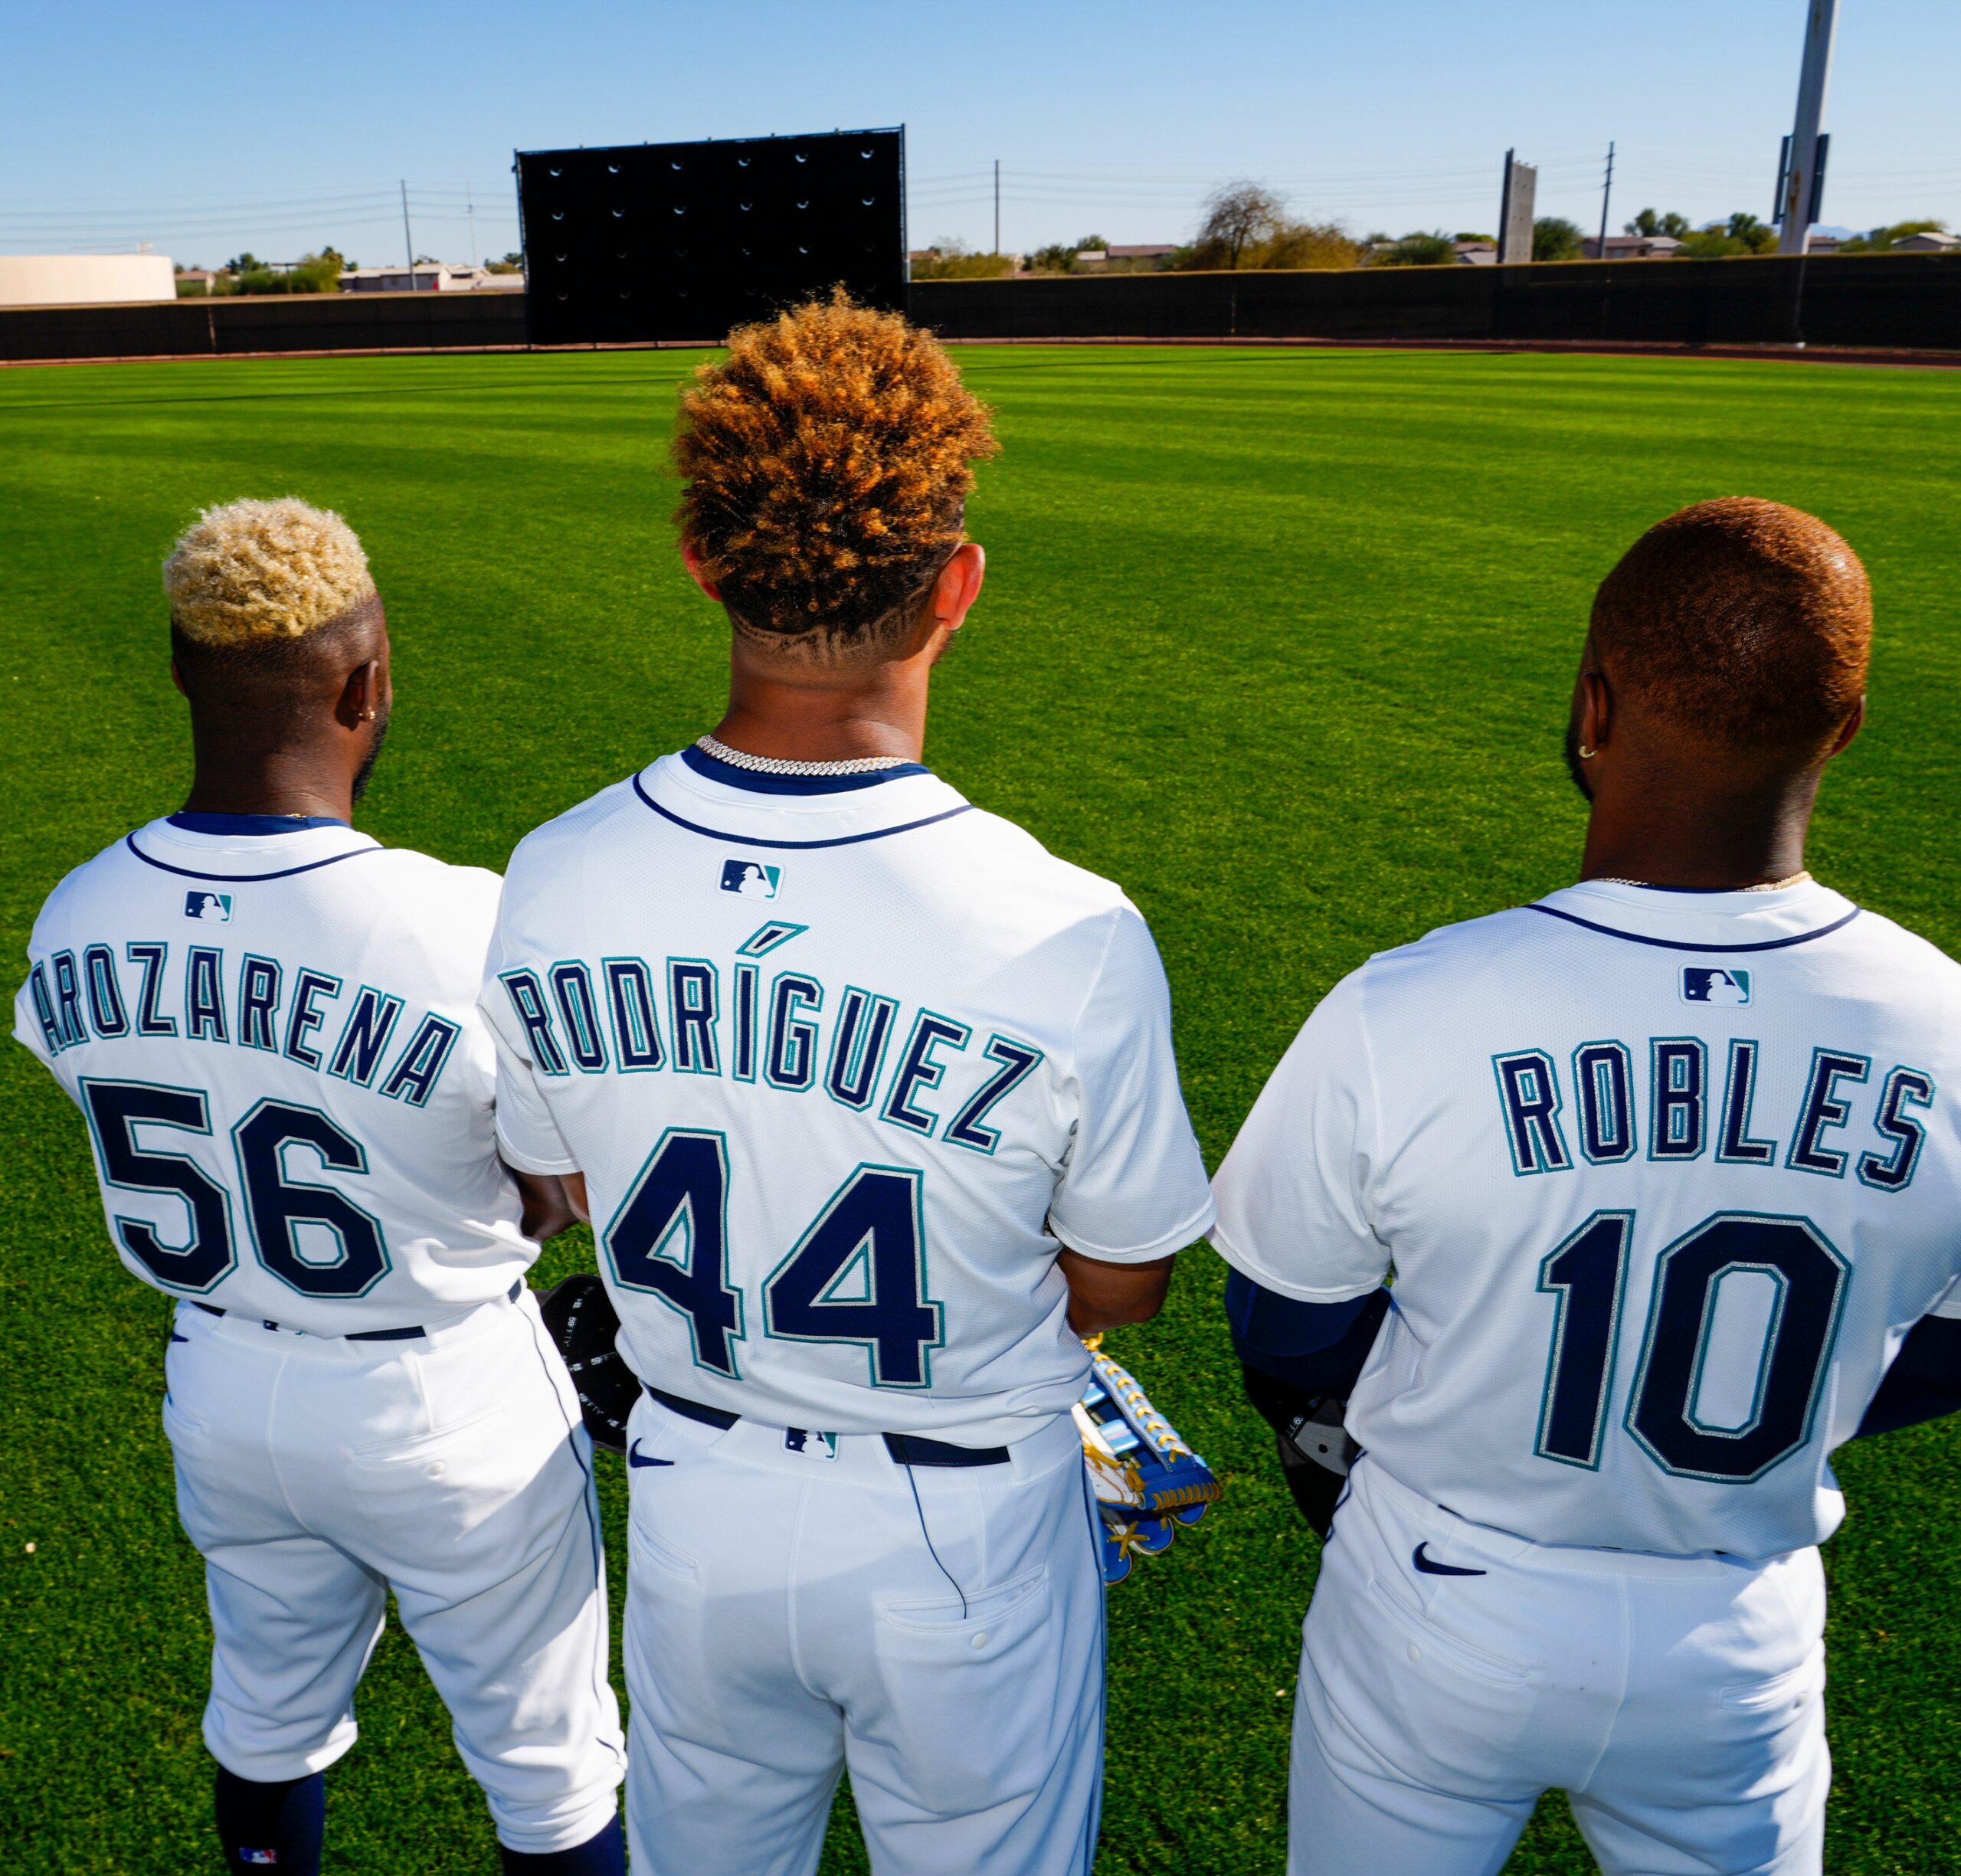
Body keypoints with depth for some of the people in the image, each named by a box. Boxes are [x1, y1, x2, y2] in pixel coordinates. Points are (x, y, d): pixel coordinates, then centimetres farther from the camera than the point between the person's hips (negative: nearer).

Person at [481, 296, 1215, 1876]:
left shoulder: (553, 886, -18)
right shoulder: (1071, 940, -30)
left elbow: (579, 1191, 0)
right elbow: (1121, 1289, -13)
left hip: (692, 1510, 4)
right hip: (965, 1537, -3)